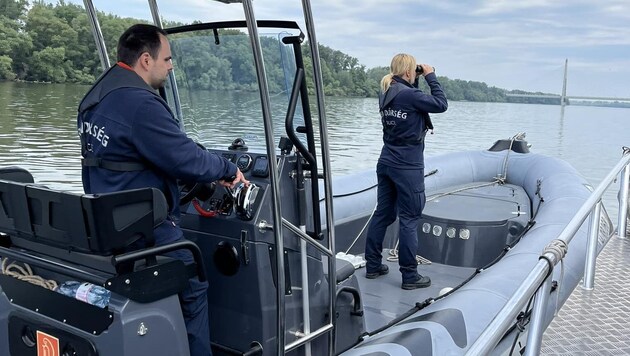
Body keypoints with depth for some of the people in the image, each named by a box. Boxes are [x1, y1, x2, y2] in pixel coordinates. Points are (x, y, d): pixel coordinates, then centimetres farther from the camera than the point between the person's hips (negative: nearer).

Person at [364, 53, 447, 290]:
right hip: (407, 167, -8)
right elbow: (441, 104, -12)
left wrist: (416, 81, 13)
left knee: (383, 214, 14)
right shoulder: (409, 94, -18)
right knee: (409, 219, -1)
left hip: (386, 163, 8)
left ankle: (372, 266, 22)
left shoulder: (386, 93, 8)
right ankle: (409, 276, 5)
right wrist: (430, 76, -5)